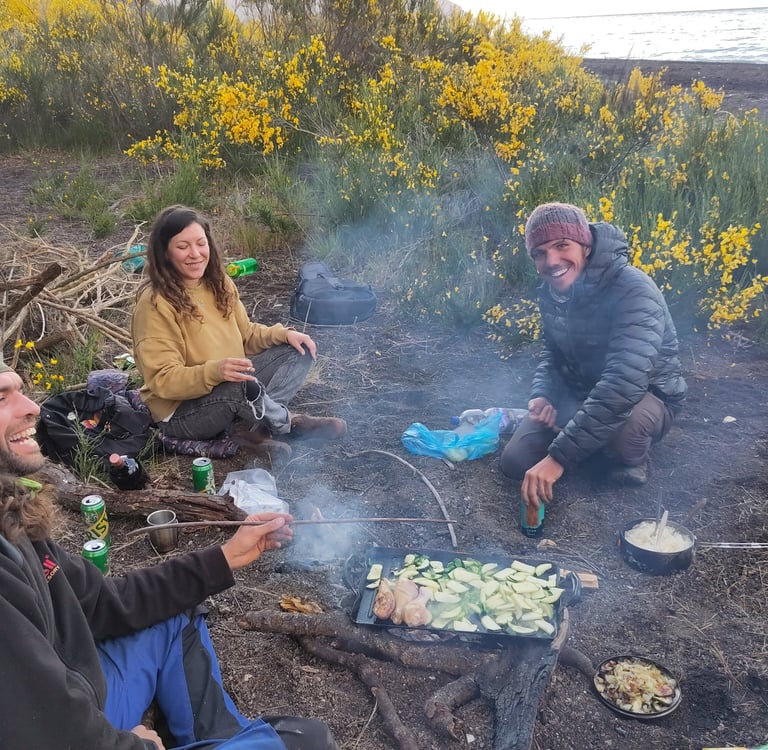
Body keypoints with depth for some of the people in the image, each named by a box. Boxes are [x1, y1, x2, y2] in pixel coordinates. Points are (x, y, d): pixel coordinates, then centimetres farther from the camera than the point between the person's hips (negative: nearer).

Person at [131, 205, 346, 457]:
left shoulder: (219, 284, 2)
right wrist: (215, 371, -40)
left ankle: (258, 431, -20)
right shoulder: (155, 304, -20)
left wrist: (284, 333, -5)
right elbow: (163, 380, -24)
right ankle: (289, 423, -7)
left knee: (298, 351, -2)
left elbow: (246, 334, 14)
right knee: (240, 385, -38)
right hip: (182, 413, -8)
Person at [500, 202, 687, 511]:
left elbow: (624, 384, -42)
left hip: (644, 396, -6)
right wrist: (541, 395, -16)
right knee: (515, 462, -9)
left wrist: (558, 457, -45)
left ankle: (630, 462, -5)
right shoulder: (551, 290, -7)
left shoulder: (633, 291, -31)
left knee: (621, 423, -41)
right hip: (576, 394, 6)